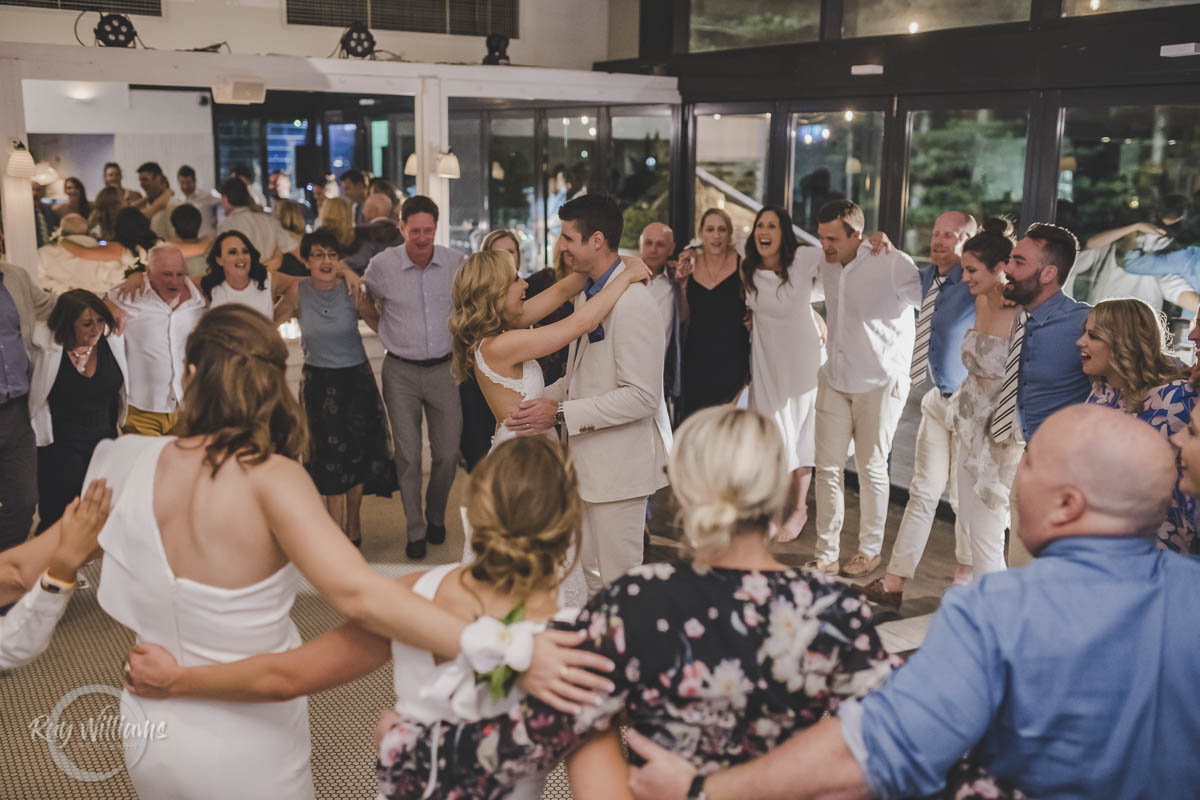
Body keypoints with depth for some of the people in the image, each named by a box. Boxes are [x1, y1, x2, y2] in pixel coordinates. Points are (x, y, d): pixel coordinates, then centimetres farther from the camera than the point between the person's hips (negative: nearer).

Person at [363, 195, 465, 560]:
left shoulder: (456, 262, -3)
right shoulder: (381, 265, -6)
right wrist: (390, 334, 11)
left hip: (444, 368, 1)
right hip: (401, 371, -1)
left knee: (448, 454, 5)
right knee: (408, 455, 2)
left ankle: (436, 516, 31)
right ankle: (415, 530, 17)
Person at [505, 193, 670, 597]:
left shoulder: (631, 302, -21)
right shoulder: (587, 294, 12)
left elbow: (642, 396, -25)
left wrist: (561, 414, -23)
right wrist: (541, 399, 4)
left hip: (620, 461, -10)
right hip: (590, 459, 10)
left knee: (619, 581, 0)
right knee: (592, 568, 20)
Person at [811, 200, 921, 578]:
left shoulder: (892, 264, -15)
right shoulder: (827, 267, 4)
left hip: (880, 383, -5)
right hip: (835, 381, 5)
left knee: (872, 469, 8)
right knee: (828, 469, 3)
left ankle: (870, 550, 24)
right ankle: (826, 555, 12)